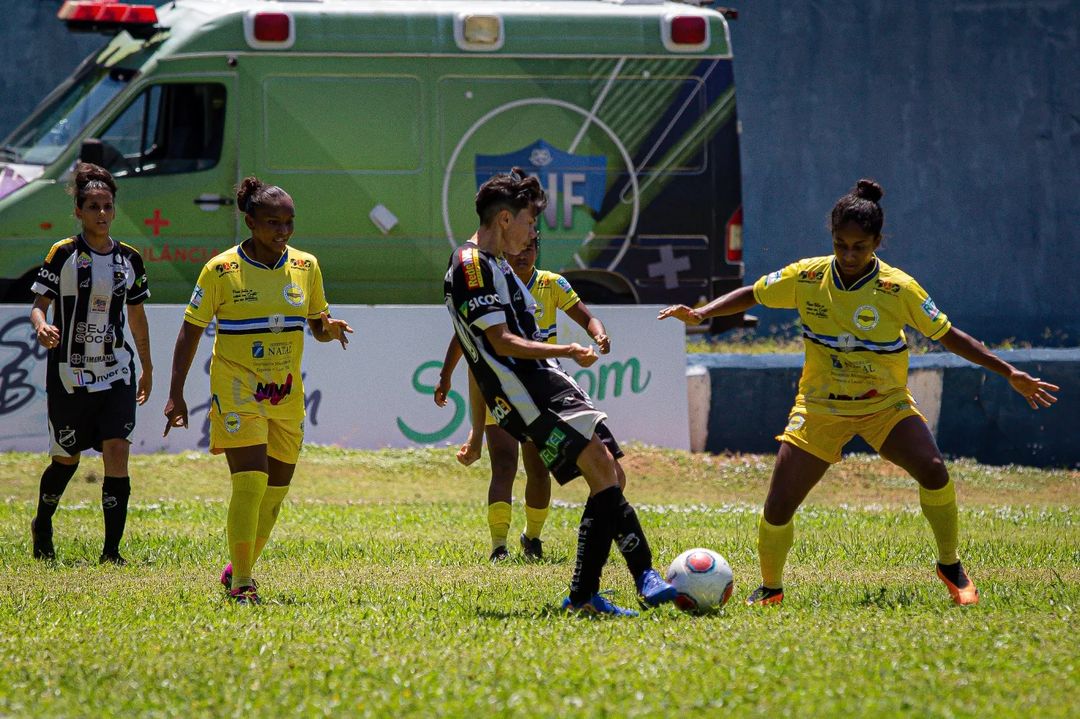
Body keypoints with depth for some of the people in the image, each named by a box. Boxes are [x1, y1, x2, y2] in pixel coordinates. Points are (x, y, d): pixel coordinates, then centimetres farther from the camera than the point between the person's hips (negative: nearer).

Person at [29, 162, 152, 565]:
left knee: (117, 450, -13)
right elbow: (39, 304, -7)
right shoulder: (63, 254, -6)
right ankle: (42, 527, 38)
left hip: (117, 372, 2)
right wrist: (42, 327, -30)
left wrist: (147, 368, 21)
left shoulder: (129, 259, 5)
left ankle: (112, 550, -11)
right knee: (66, 459, 9)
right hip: (69, 374, -2)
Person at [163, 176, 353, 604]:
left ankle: (239, 568, 27)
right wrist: (176, 394, -8)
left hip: (287, 395, 5)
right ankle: (240, 584, -11)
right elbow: (191, 330, -3)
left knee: (275, 491, 8)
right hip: (238, 390, -5)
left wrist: (330, 328, -10)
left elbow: (318, 326, 15)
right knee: (250, 483, -16)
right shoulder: (222, 270, -7)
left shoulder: (306, 267, 5)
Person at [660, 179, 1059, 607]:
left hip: (885, 402, -1)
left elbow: (948, 336, -6)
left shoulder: (899, 289, -15)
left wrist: (1010, 374, -9)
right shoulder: (806, 278, -10)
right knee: (777, 508, -7)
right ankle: (770, 588, 20)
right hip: (820, 406, 1)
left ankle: (950, 567, -5)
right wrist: (701, 314, -8)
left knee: (932, 470, -27)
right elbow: (751, 296, 6)